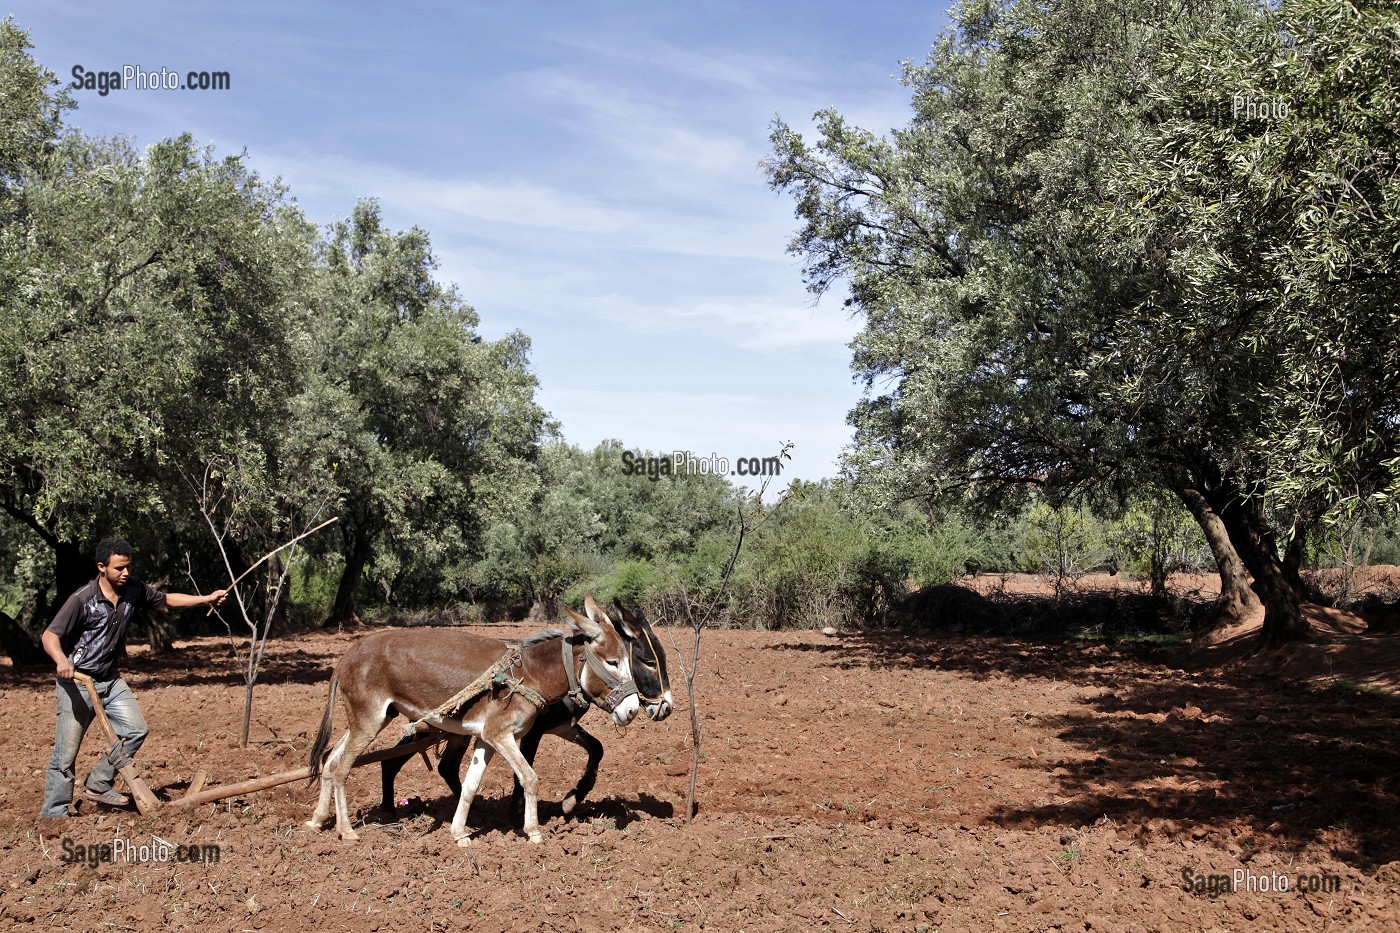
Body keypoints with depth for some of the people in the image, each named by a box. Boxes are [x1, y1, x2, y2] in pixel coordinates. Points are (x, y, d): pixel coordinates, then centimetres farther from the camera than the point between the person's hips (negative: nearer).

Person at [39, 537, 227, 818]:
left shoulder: (133, 590, -2)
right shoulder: (83, 599, -20)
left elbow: (168, 599, 13)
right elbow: (49, 635, -19)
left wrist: (206, 599, 3)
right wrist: (61, 660, -39)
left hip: (110, 678, 7)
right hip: (77, 681, -6)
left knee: (135, 729, 1)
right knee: (66, 751, -5)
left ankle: (97, 785, 13)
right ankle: (54, 813, 6)